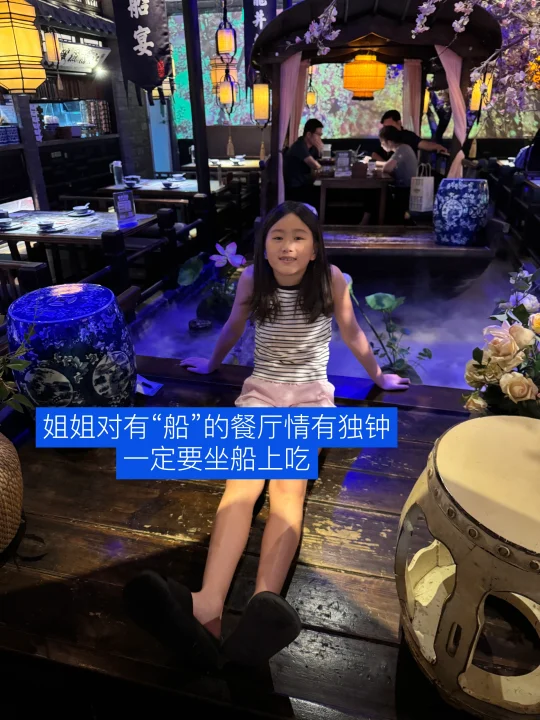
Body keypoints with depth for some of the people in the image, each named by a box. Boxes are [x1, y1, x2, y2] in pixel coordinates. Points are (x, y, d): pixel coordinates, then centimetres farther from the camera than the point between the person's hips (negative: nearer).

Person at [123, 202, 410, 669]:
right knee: (242, 482, -27)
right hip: (261, 389, 1)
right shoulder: (252, 279, 0)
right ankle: (207, 612, -45)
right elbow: (233, 329, 17)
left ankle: (264, 606, -48)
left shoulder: (331, 280, -4)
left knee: (288, 486, -29)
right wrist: (211, 365, 32)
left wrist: (378, 377, 23)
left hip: (312, 393, 0)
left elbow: (352, 334, 10)